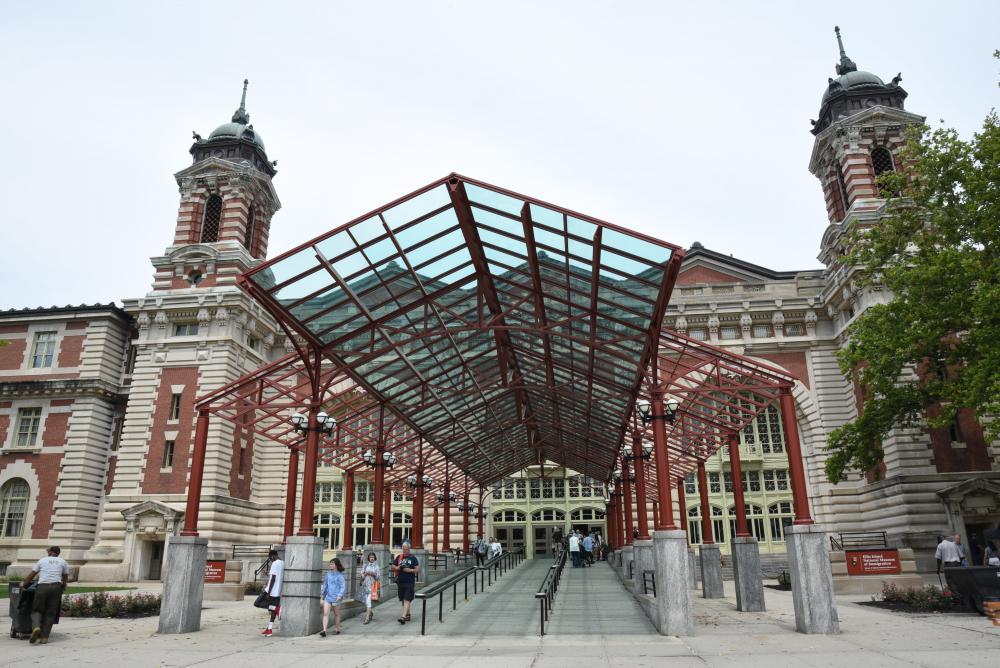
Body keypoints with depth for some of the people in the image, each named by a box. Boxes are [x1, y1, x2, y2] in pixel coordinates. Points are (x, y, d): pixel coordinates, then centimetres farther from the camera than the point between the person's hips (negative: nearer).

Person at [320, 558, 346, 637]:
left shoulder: (340, 575, -8)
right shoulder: (328, 574, 7)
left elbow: (343, 587, -11)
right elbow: (325, 585, 15)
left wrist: (340, 595, -25)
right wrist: (322, 596, 17)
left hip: (336, 597, -4)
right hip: (327, 597, 4)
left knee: (336, 614, 11)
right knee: (325, 613, -9)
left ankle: (337, 629, 26)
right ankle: (324, 630, -14)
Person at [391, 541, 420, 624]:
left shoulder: (413, 558, 1)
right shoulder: (399, 557, 10)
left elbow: (418, 569, -1)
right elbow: (393, 567, 13)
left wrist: (410, 570, -16)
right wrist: (399, 568, -7)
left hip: (410, 582, -4)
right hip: (400, 582, 5)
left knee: (407, 600, -12)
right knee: (402, 600, 13)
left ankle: (403, 617, -19)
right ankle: (407, 614, 30)